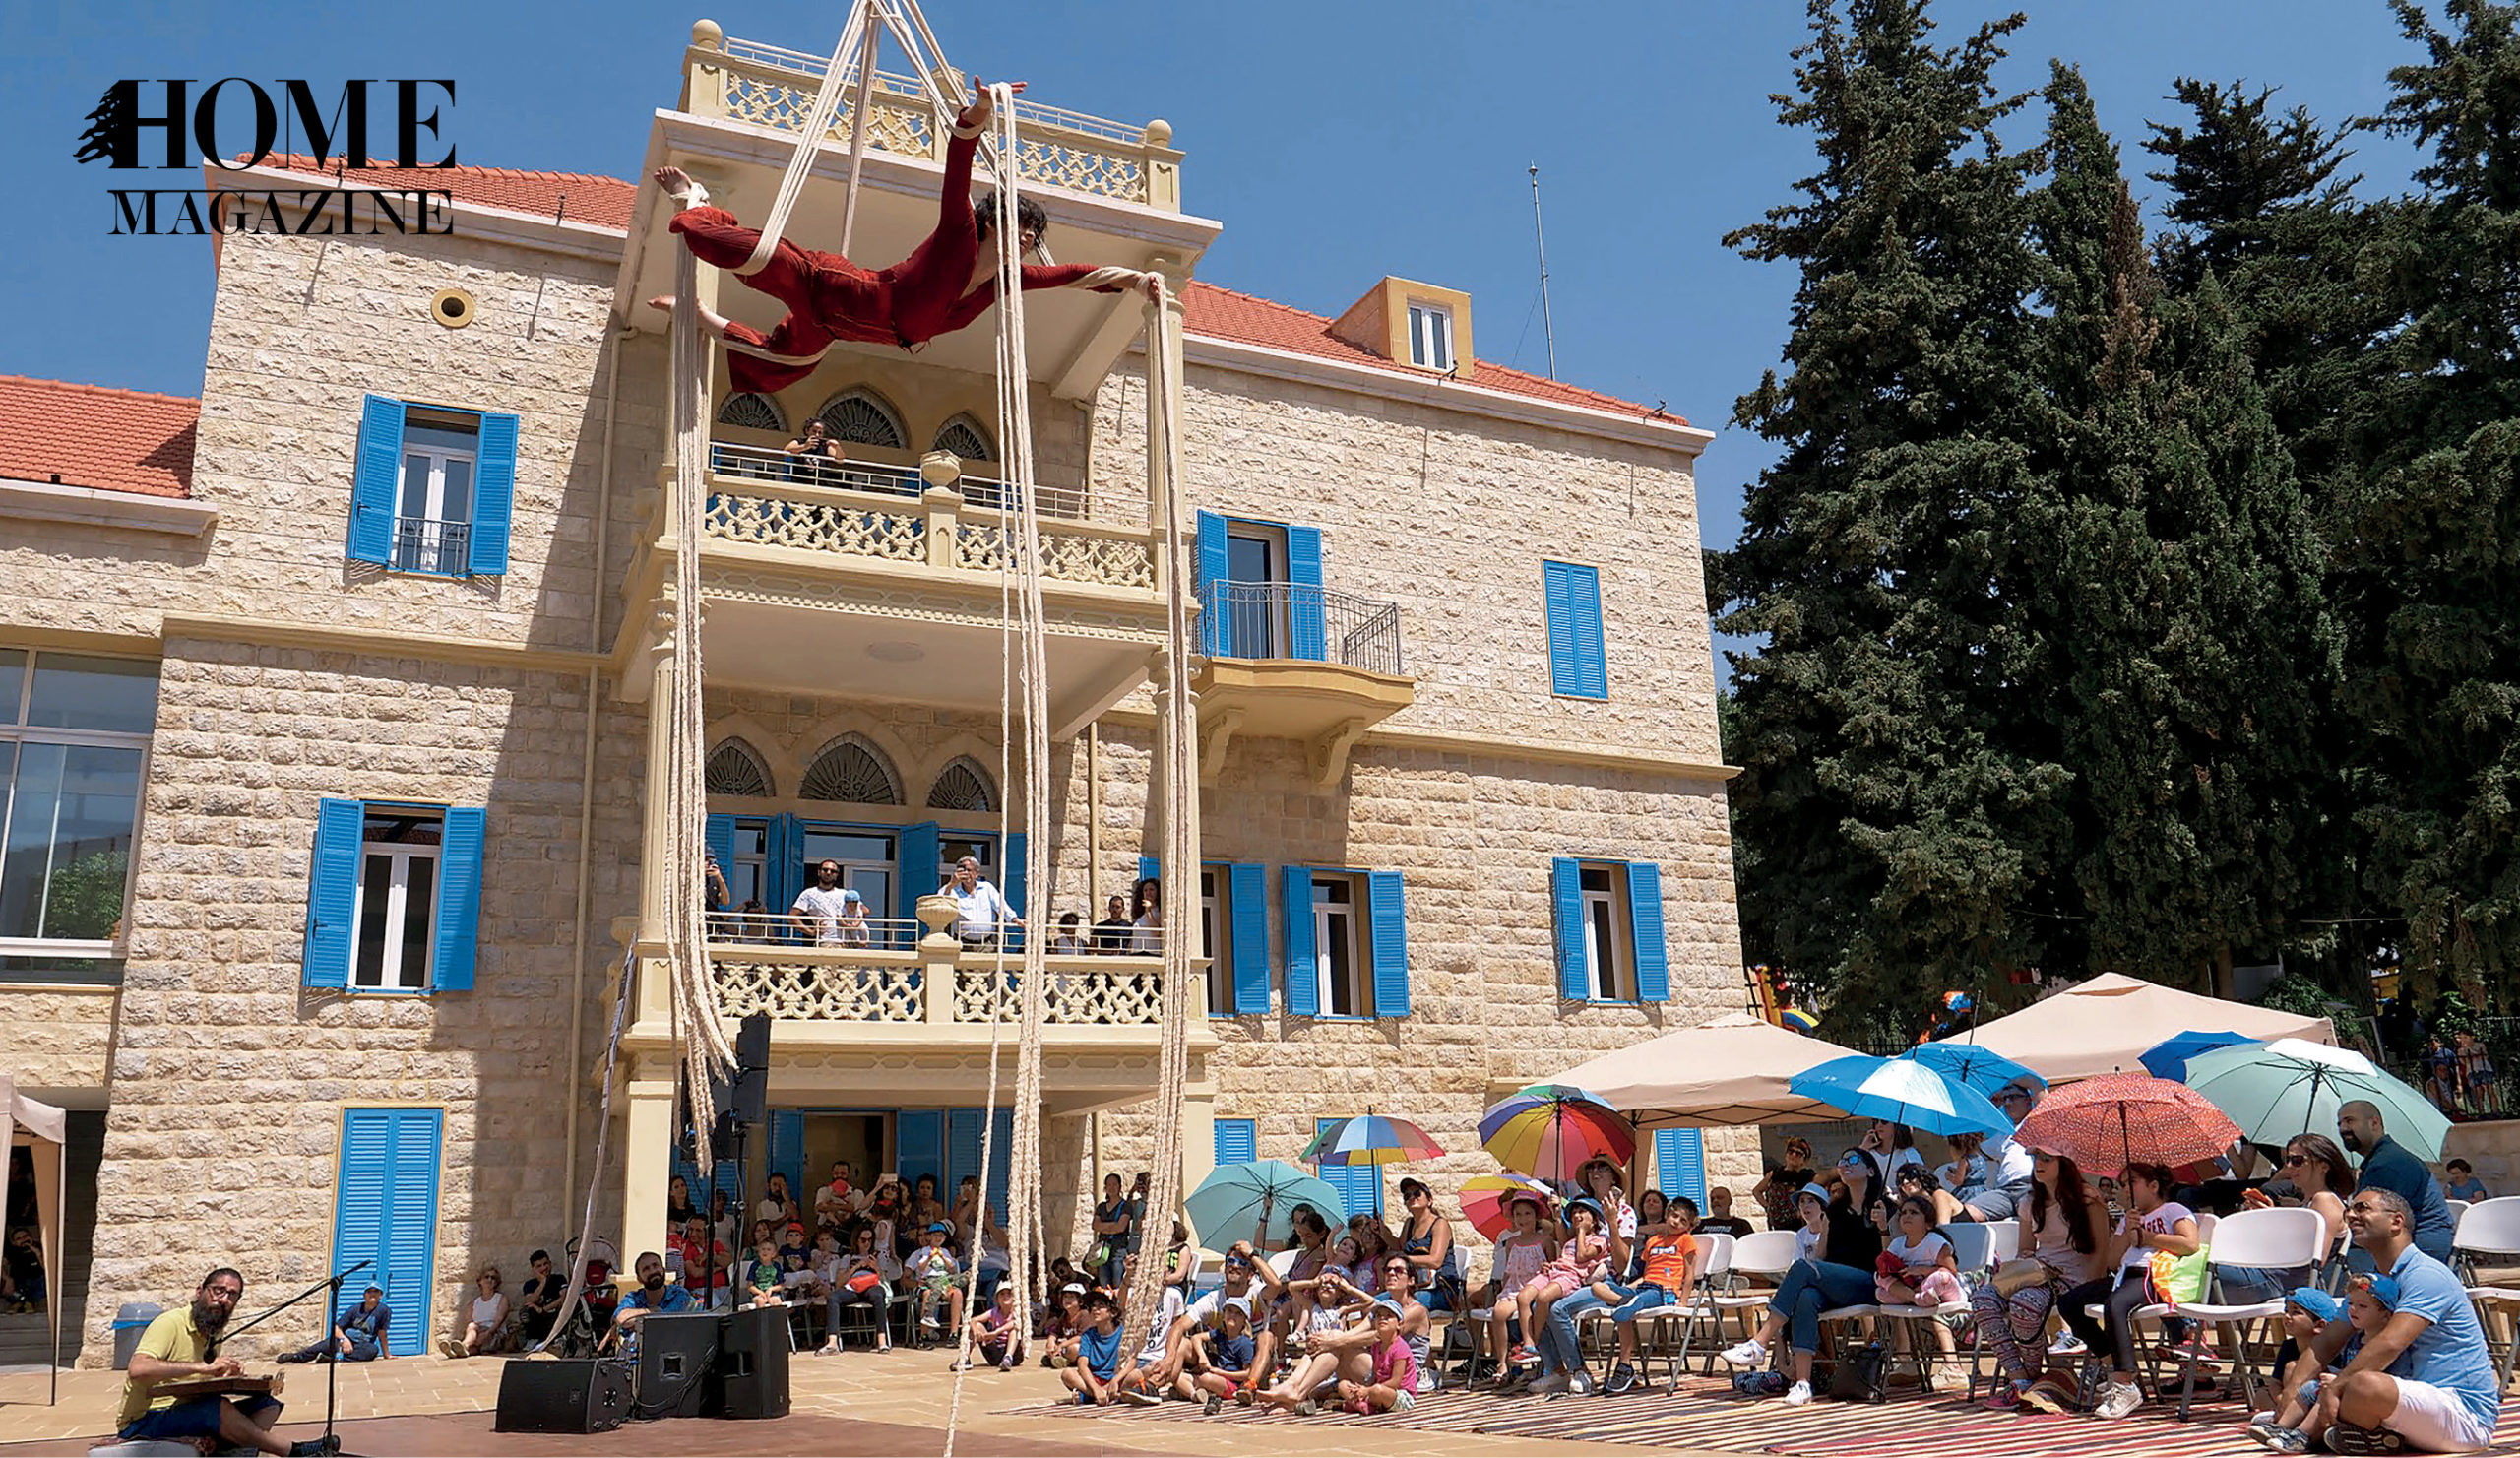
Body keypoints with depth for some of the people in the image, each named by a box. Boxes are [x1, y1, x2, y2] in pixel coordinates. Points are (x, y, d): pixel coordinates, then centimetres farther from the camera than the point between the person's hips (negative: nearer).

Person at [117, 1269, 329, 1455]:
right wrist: (202, 1367, -33)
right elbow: (138, 1370, -30)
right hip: (141, 1423, -8)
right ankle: (292, 1451, -19)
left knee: (267, 1406, -5)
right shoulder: (170, 1323, -13)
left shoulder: (214, 1333, 14)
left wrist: (228, 1375, -2)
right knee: (218, 1407, -33)